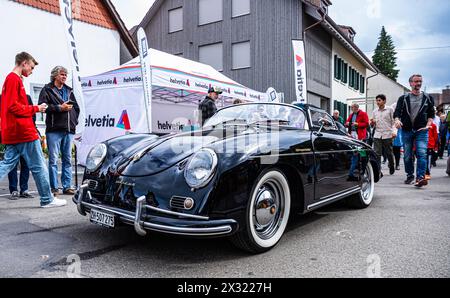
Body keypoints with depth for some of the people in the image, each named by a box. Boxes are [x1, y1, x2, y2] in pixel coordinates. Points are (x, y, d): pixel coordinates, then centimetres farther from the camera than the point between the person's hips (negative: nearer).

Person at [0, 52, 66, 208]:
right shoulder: (15, 79, -10)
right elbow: (14, 106, -17)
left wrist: (34, 109, 10)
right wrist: (36, 108, -8)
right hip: (24, 131, -9)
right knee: (39, 166, -1)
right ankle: (47, 199, 9)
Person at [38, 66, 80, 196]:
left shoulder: (69, 90, 21)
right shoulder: (47, 90, 4)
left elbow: (76, 107, 23)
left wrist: (74, 121, 10)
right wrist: (59, 108, -14)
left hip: (69, 130, 5)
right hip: (54, 130, -5)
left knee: (68, 159, 7)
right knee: (53, 159, -4)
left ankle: (67, 186, 12)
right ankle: (54, 187, 3)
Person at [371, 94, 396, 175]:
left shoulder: (390, 109, 2)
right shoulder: (375, 111, 13)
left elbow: (393, 122, 1)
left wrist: (394, 132, -13)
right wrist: (372, 123, -4)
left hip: (387, 135, -2)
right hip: (377, 135, 3)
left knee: (389, 153, 8)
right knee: (377, 154, -7)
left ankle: (392, 168, 31)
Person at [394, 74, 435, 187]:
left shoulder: (428, 98, 12)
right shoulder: (403, 98, 9)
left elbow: (431, 114, 12)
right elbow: (397, 112, 1)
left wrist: (428, 125, -5)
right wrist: (397, 120, -20)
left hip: (421, 130, -1)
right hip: (407, 130, 1)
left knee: (422, 153, -16)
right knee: (407, 156, 7)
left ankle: (420, 177, -22)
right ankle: (410, 175, 22)